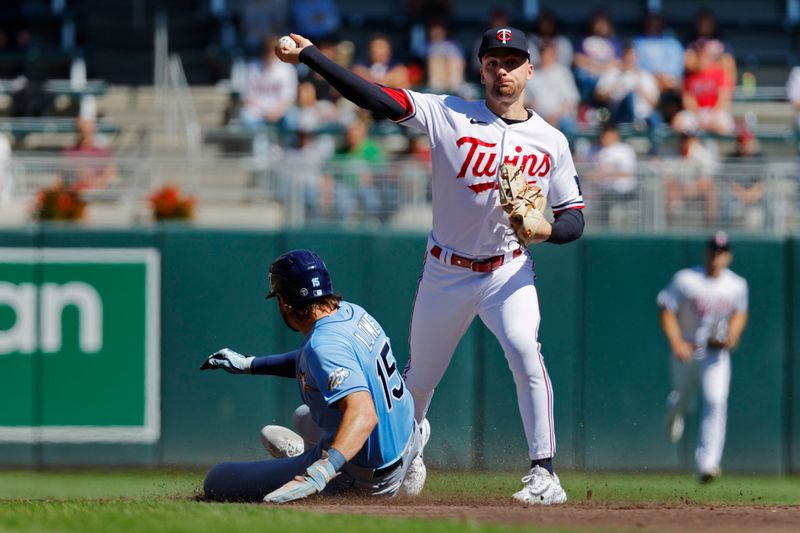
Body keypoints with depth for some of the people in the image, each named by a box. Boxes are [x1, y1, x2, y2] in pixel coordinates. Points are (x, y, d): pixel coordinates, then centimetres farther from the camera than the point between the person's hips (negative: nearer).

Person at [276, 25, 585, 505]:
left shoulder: (551, 141, -2)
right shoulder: (449, 115, -6)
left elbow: (575, 217, 2)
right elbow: (378, 98, -16)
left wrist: (546, 230, -22)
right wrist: (308, 55, -26)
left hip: (508, 271, -1)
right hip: (446, 271, 1)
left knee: (525, 352, -25)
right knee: (420, 374, 13)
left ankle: (544, 473, -21)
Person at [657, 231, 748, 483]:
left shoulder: (737, 285, -4)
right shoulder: (685, 280, -14)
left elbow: (740, 312, 15)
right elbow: (667, 311, -9)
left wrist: (732, 335, -5)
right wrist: (676, 344, -21)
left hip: (717, 352, 0)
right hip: (687, 350, 0)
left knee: (716, 402, -18)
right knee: (682, 398, 15)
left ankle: (706, 464, -20)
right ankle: (674, 412, 58)